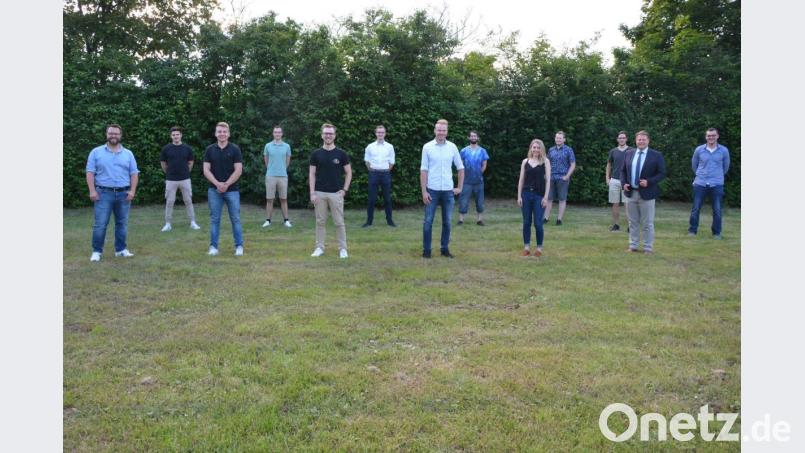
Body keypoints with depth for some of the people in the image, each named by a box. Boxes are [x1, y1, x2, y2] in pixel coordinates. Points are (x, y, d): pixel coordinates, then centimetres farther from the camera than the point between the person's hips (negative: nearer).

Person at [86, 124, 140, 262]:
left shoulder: (128, 154, 9)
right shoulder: (96, 152, 4)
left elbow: (134, 173, 7)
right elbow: (90, 172, -1)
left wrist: (132, 191, -4)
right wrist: (92, 190, -10)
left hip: (124, 194, 3)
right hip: (104, 193, -2)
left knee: (122, 223, 8)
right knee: (100, 224, -4)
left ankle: (120, 249, 17)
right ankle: (96, 251, 5)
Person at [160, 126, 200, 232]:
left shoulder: (187, 148, 0)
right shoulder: (166, 148, -2)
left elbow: (190, 162, 12)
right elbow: (163, 163, 9)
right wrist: (169, 173, 13)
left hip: (185, 179, 0)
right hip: (170, 180, 0)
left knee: (188, 201, 5)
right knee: (169, 202, 3)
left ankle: (193, 222, 12)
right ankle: (167, 224, 12)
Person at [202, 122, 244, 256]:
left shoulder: (234, 149, -1)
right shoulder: (210, 150, 4)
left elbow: (238, 170, -6)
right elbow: (206, 170, 0)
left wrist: (226, 184, -14)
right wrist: (217, 183, -14)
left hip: (232, 190, -2)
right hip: (214, 190, 2)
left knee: (235, 219, 2)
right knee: (214, 219, 6)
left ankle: (239, 246, 10)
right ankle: (213, 246, 13)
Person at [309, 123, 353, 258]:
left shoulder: (341, 153, 0)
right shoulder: (316, 154, 2)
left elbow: (349, 172, 4)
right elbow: (312, 174, 2)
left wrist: (344, 189, -5)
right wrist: (312, 192, -6)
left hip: (336, 193, -1)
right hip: (320, 193, 1)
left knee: (339, 222, 2)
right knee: (320, 222, 7)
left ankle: (342, 248, 11)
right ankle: (319, 248, 16)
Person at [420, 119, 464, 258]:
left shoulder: (452, 147, 3)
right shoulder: (427, 147, -3)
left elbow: (460, 168, 12)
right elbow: (423, 170, -3)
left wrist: (460, 187, 8)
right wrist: (424, 191, -8)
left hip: (448, 190, 2)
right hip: (432, 190, -2)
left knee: (447, 222, 8)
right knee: (428, 221, 1)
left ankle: (445, 249, 19)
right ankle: (426, 249, 10)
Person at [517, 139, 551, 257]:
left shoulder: (545, 161, 2)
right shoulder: (525, 161, 8)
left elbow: (548, 180, -1)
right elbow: (521, 179, 8)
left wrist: (545, 197, -8)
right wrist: (519, 196, 2)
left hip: (539, 195, -2)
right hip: (526, 194, 2)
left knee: (538, 223, -4)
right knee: (526, 222, 5)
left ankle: (539, 248, 9)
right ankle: (526, 247, 13)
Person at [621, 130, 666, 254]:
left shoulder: (656, 155, -4)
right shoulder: (628, 154, 8)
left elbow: (662, 174, -5)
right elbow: (623, 171, 14)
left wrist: (648, 182, -18)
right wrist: (624, 183, -3)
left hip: (646, 194, -4)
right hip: (630, 193, 4)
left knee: (647, 223, 3)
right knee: (633, 222, 12)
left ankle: (648, 248, 11)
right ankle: (633, 245, 21)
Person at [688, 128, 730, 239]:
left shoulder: (724, 150, -1)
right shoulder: (699, 150, 0)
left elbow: (726, 166, 15)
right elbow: (694, 164, 16)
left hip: (717, 185, 0)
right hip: (700, 184, 1)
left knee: (717, 210, 3)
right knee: (695, 208, 3)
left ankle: (717, 233, 13)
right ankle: (692, 230, 13)